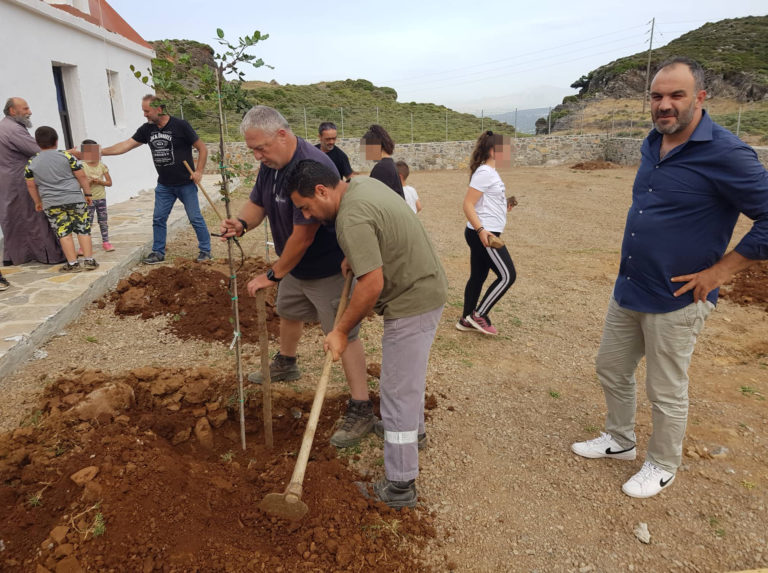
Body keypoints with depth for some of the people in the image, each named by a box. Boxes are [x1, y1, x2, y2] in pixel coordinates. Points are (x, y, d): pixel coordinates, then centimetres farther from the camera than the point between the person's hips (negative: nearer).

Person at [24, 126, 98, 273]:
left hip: (51, 204, 1)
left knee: (63, 233, 5)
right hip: (75, 199, -1)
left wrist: (38, 202, 22)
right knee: (83, 229, 6)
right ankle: (89, 260, 5)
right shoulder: (66, 156, -2)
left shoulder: (31, 163, 5)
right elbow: (81, 176, -2)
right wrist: (88, 193, 8)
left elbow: (31, 185, 11)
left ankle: (73, 263, 3)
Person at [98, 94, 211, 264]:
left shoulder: (180, 125, -10)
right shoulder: (147, 129, 6)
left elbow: (202, 148, -6)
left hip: (185, 184, -5)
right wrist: (100, 152, -1)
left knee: (195, 218, -1)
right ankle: (158, 252, 19)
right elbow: (126, 145, 5)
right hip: (164, 186, 6)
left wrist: (199, 171, -12)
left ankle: (205, 250, 11)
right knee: (158, 219, 7)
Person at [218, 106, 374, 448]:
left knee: (343, 334, -7)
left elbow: (303, 236, -31)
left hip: (327, 268, -10)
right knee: (288, 313, 27)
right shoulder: (270, 164, -2)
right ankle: (285, 365, 55)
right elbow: (257, 203, 8)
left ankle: (362, 410, 2)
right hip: (294, 266, 10)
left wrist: (273, 275, -19)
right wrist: (242, 223, -16)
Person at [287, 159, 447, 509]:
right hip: (427, 287, 10)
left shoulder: (351, 219, -25)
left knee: (397, 393, -3)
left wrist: (341, 330, -17)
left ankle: (400, 488, 9)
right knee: (409, 371, 29)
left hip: (411, 303, -10)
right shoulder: (362, 183, 5)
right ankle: (414, 429, 52)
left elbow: (372, 284, -28)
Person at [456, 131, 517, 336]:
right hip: (484, 234, -10)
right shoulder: (485, 173, -15)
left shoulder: (490, 172, 14)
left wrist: (503, 207, 27)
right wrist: (481, 230, -29)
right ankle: (479, 315, 4)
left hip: (484, 233, 10)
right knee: (507, 275, -4)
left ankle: (466, 320, 23)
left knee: (478, 276, 14)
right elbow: (468, 204, -21)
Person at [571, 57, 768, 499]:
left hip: (675, 299, -7)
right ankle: (621, 441, 42)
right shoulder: (653, 144, 5)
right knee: (612, 369, 20)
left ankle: (663, 466, 34)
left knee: (667, 394, 9)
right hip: (628, 289, 8)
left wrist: (720, 270, -17)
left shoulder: (725, 153, -19)